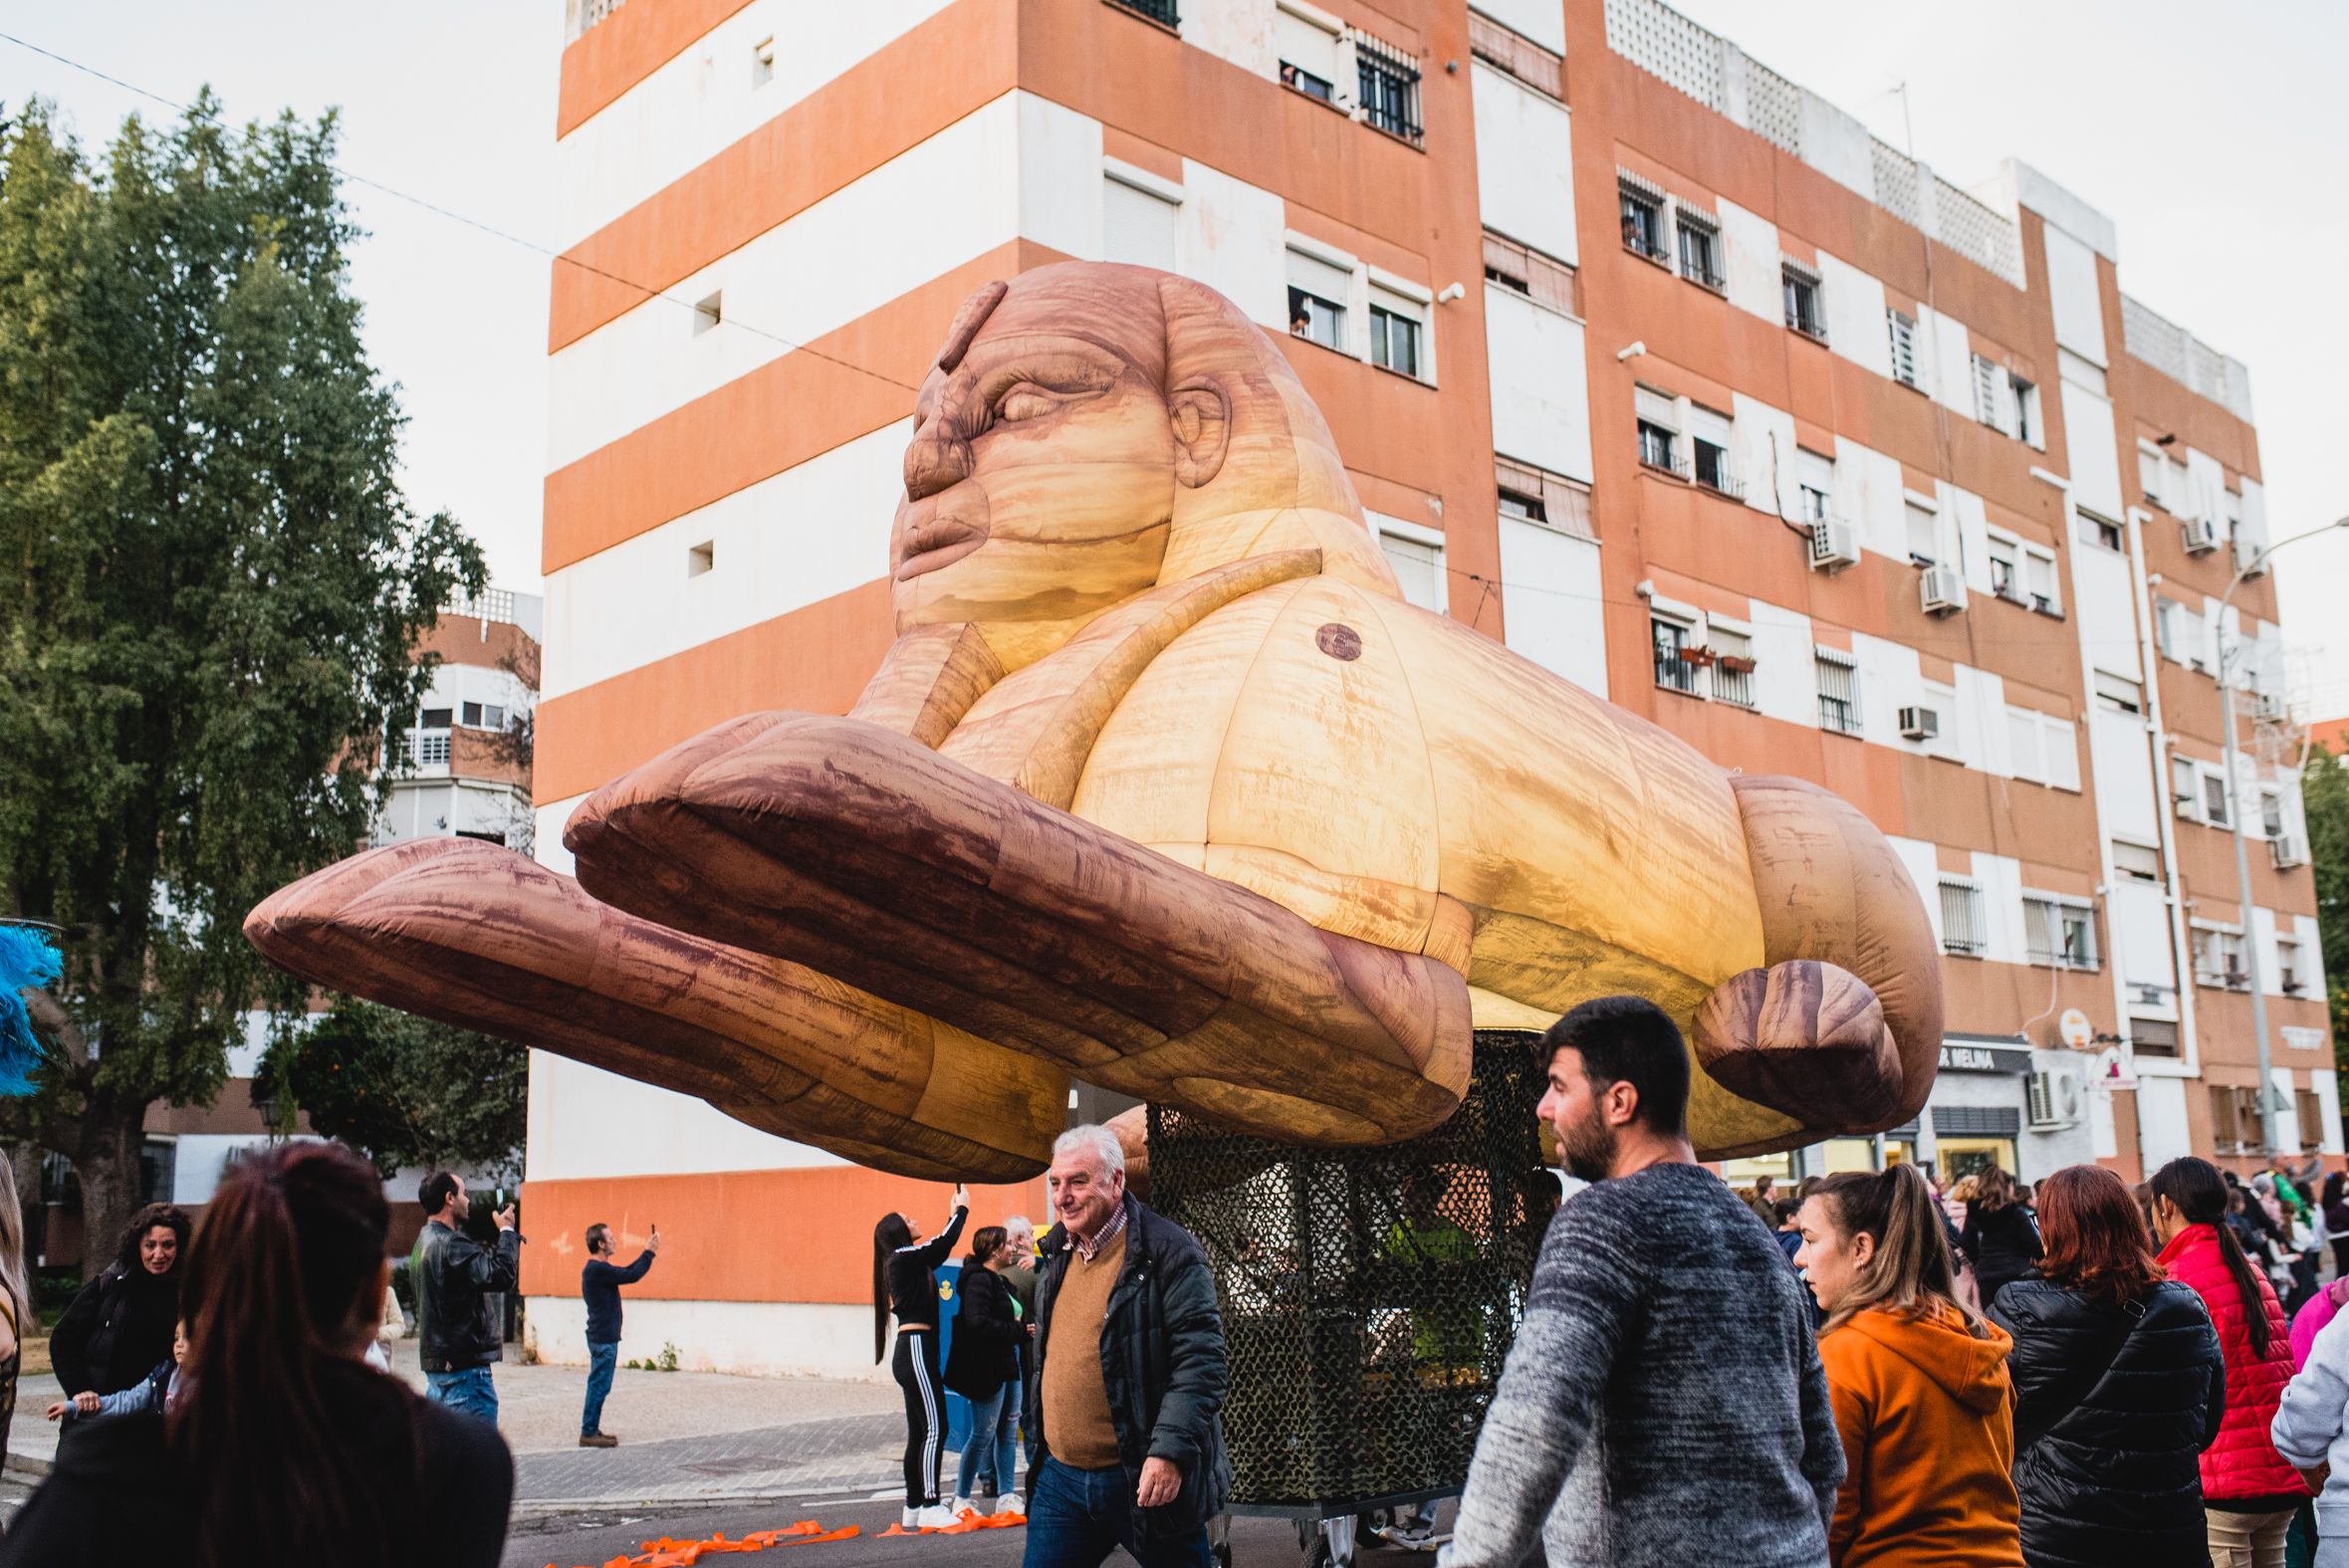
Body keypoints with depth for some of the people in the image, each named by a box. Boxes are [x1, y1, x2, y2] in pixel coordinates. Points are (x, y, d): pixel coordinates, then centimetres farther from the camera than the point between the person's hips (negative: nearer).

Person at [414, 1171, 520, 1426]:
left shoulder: (426, 1240, 14)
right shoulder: (451, 1244, -19)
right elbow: (500, 1276, -28)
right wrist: (507, 1231, -14)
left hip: (435, 1361, 10)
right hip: (464, 1366, -10)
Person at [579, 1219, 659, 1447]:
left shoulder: (597, 1268, 13)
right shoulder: (598, 1270, -19)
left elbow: (626, 1272, 19)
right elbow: (631, 1276, -22)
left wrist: (648, 1252, 12)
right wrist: (649, 1253, -11)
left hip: (602, 1336, 10)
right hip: (603, 1338, -10)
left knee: (599, 1386, 13)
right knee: (599, 1386, -5)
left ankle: (592, 1431, 18)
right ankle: (589, 1433, -1)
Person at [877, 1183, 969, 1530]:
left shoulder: (910, 1262, 17)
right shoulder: (903, 1257, -10)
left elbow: (940, 1251, 28)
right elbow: (944, 1244, -14)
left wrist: (954, 1214, 24)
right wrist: (961, 1210, -1)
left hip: (913, 1351, 10)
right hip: (915, 1349, -10)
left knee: (918, 1432, 11)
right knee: (934, 1428, -10)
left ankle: (914, 1508, 14)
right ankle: (930, 1508, -10)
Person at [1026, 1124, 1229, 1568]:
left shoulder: (1167, 1252, -11)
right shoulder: (1055, 1257, 12)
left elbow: (1202, 1362, -16)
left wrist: (1170, 1451, -23)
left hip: (1145, 1478, -6)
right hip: (1059, 1479, 6)